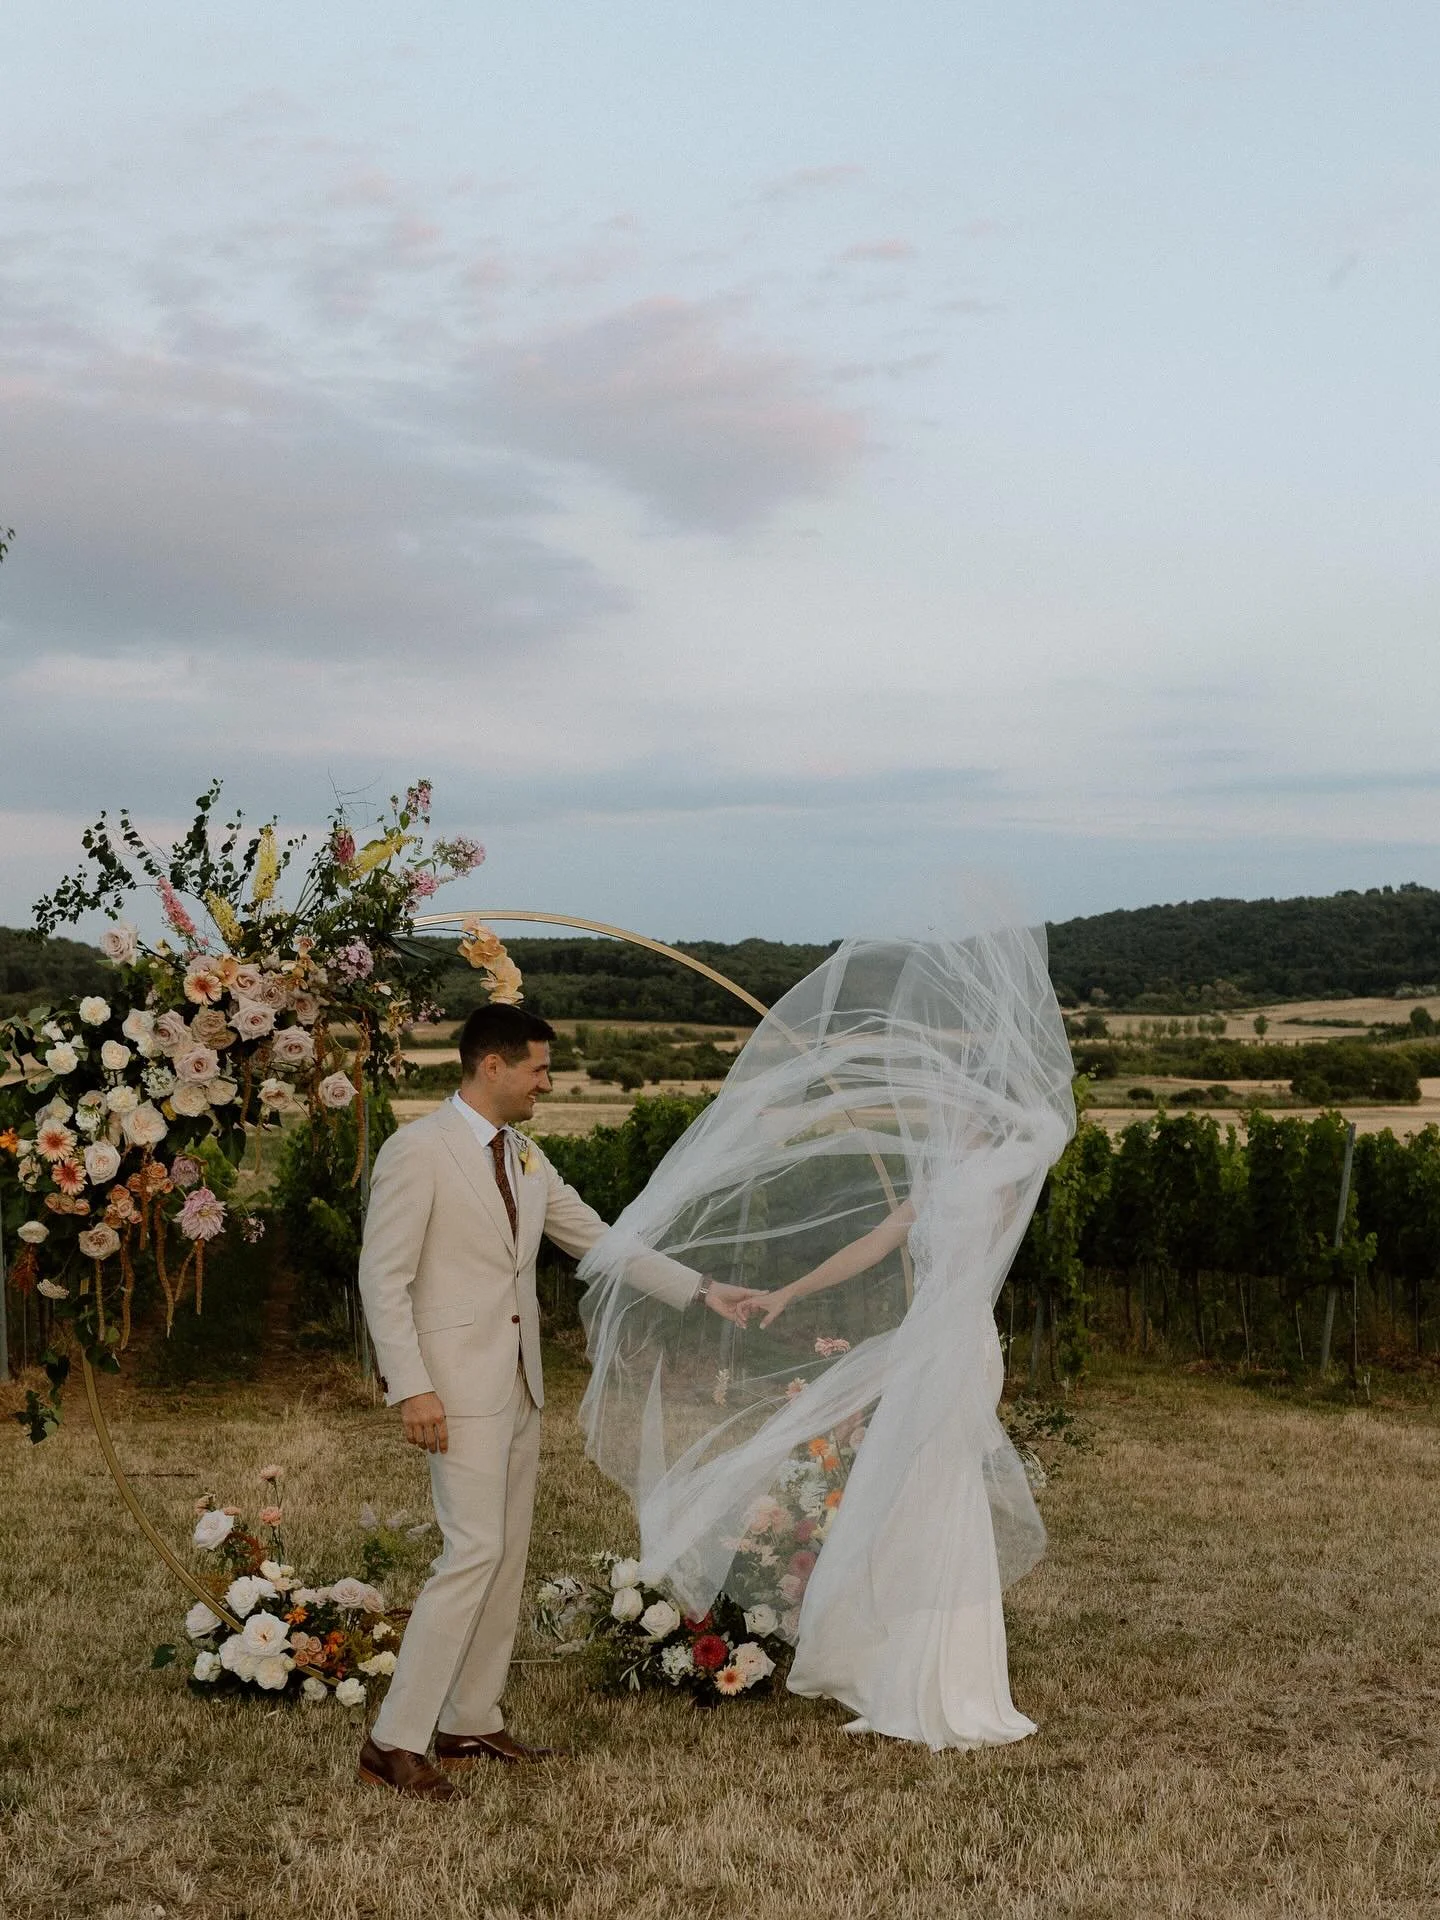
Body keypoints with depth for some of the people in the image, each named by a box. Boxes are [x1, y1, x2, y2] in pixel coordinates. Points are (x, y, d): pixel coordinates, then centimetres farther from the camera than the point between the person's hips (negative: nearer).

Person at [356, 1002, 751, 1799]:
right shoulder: (416, 1150, -11)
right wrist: (410, 1389, -19)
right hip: (459, 1385, -8)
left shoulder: (526, 1158, 13)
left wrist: (701, 1289, 10)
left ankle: (469, 1724, 20)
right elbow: (383, 1277, -13)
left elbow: (601, 1241, 16)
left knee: (509, 1554, 10)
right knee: (475, 1551, -13)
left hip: (519, 1383, 8)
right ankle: (394, 1741, -7)